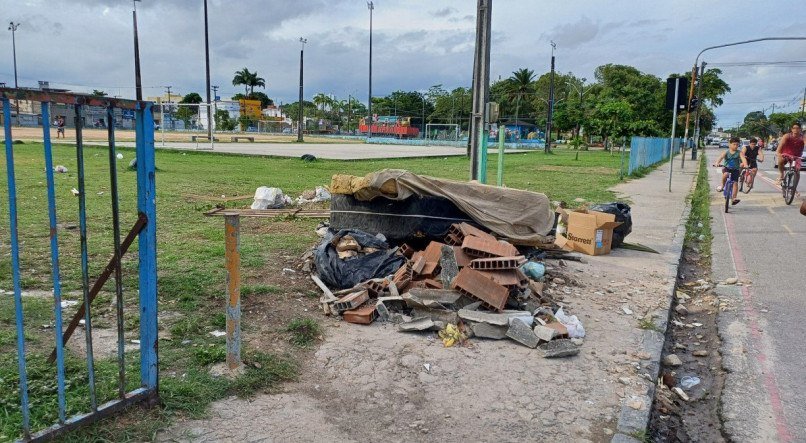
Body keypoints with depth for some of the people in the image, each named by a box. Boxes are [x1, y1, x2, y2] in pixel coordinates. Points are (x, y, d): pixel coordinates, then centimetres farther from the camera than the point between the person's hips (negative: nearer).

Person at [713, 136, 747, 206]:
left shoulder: (739, 153, 1)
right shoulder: (726, 152, 0)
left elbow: (743, 158, -17)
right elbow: (721, 157, -19)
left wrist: (745, 164, -39)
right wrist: (717, 163, -41)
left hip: (735, 169, 1)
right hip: (727, 168, -1)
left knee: (735, 182, -13)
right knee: (725, 174, -36)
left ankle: (734, 198, -12)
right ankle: (722, 185, -8)